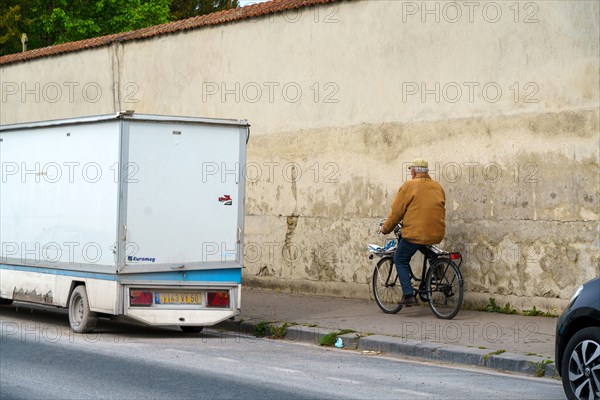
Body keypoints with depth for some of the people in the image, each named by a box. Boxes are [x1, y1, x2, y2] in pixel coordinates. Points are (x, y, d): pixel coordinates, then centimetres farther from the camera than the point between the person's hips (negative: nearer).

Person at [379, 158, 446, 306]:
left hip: (415, 234, -5)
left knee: (400, 261, 11)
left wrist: (385, 229, 10)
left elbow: (396, 212, -3)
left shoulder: (409, 186, -6)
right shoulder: (438, 187, 11)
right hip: (436, 235, 5)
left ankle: (408, 294, -2)